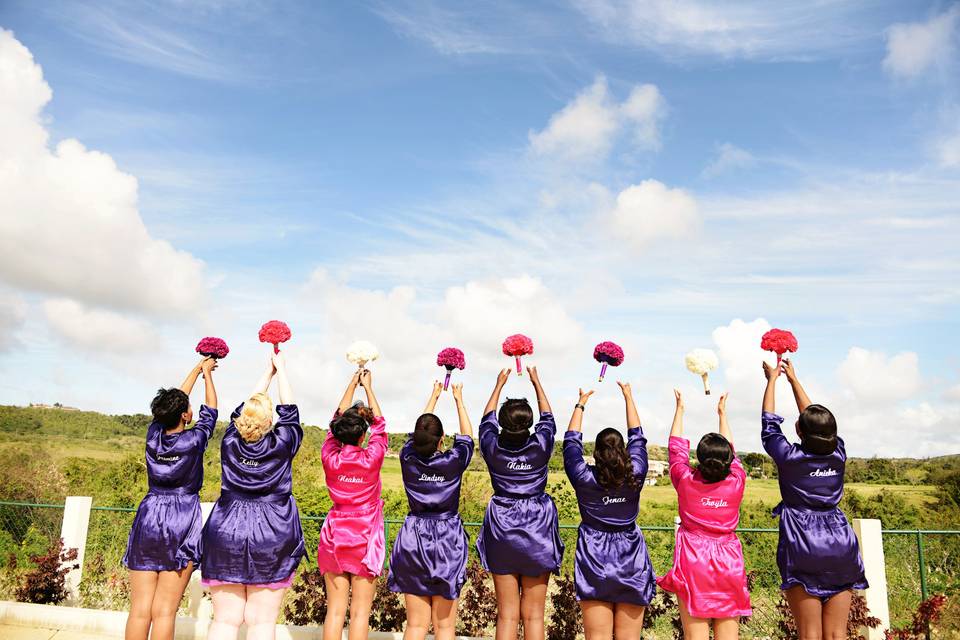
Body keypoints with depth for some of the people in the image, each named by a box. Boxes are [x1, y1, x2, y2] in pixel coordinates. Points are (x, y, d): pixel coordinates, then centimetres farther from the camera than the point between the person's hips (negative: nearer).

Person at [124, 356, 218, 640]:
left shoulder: (153, 435, 1)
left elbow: (175, 400, 17)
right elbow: (210, 409, 10)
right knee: (164, 612, -1)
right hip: (181, 525, -4)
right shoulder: (194, 440, -9)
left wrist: (196, 369, 29)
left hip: (147, 521, 4)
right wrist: (206, 373, 24)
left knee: (139, 610, 5)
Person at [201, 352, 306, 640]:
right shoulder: (281, 444, -7)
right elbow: (289, 411, 8)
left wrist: (267, 372, 25)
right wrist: (280, 370, 19)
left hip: (226, 534, 2)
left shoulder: (230, 442, -1)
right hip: (271, 537, -2)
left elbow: (247, 406, 14)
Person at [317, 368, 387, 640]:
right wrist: (368, 387, 12)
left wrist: (352, 385, 16)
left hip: (335, 537, 3)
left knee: (335, 610, 7)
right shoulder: (371, 459, -12)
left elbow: (337, 419, 8)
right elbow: (379, 425, 3)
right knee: (360, 611, 3)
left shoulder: (330, 458, -6)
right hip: (365, 540, -3)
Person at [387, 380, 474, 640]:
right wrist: (459, 400, 23)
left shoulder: (408, 459, -5)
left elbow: (419, 432, 15)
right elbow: (467, 436, 11)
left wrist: (433, 397, 28)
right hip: (447, 541, -2)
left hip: (413, 540, 2)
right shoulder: (453, 461, -10)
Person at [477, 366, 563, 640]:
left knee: (507, 615, 7)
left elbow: (487, 420, 14)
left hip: (502, 533, 1)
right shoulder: (540, 446, -9)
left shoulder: (492, 448, -7)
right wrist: (537, 382, 24)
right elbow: (548, 419, 12)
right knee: (534, 615, 6)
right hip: (537, 534, -1)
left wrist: (499, 384, 26)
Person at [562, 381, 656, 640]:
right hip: (631, 564, 2)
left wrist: (581, 404, 18)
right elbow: (638, 438, 10)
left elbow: (571, 441, 7)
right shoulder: (635, 476, -4)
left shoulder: (584, 478, -8)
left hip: (595, 563, -1)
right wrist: (628, 397, 20)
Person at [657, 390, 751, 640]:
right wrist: (722, 413, 30)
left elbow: (676, 447, 10)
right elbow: (730, 451, 16)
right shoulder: (737, 482, -3)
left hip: (692, 564, -1)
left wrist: (679, 409, 23)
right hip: (729, 564, 2)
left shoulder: (686, 481, -6)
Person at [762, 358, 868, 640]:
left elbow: (769, 424, 9)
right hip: (840, 545, 4)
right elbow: (819, 421, 18)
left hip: (803, 547, -4)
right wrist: (793, 379, 29)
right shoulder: (838, 454, 3)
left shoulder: (790, 457, -6)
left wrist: (772, 379, 21)